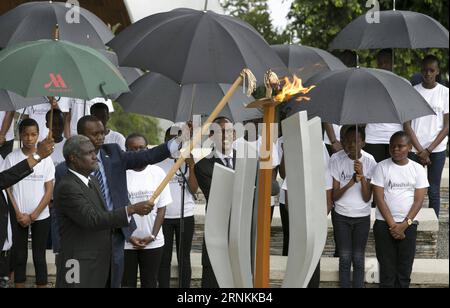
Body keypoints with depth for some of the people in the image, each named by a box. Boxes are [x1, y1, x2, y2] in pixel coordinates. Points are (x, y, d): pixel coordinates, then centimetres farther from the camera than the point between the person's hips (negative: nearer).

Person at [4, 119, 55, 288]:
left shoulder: (46, 159, -3)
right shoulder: (11, 158, -2)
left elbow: (49, 191, -2)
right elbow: (7, 188, 0)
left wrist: (32, 216, -7)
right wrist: (18, 214, -9)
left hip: (41, 217, 0)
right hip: (18, 217, 0)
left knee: (39, 257, 5)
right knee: (19, 256, 6)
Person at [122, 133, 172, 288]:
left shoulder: (158, 173, 0)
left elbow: (162, 208, 2)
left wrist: (152, 236, -8)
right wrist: (129, 237, -10)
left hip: (153, 242, 1)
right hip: (125, 242, -1)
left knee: (150, 283, 8)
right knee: (127, 283, 6)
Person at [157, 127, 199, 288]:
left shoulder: (187, 160, 4)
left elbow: (194, 189, -2)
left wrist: (191, 168, -13)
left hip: (185, 216, 2)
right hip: (163, 216, -2)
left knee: (184, 258, 8)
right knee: (164, 258, 6)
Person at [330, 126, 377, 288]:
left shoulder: (369, 162, -8)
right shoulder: (337, 161, -7)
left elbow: (367, 198, -12)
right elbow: (334, 195, -8)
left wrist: (362, 177, -27)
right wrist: (350, 182, -24)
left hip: (362, 217, 0)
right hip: (341, 216, 0)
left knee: (358, 259, 5)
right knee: (345, 258, 4)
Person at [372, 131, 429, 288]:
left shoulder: (417, 169, 2)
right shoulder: (382, 167, -2)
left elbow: (418, 200, -2)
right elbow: (379, 198, -6)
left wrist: (404, 225, -11)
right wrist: (392, 225, -12)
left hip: (408, 225, 1)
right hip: (384, 224, -1)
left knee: (405, 269, 5)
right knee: (387, 268, 1)